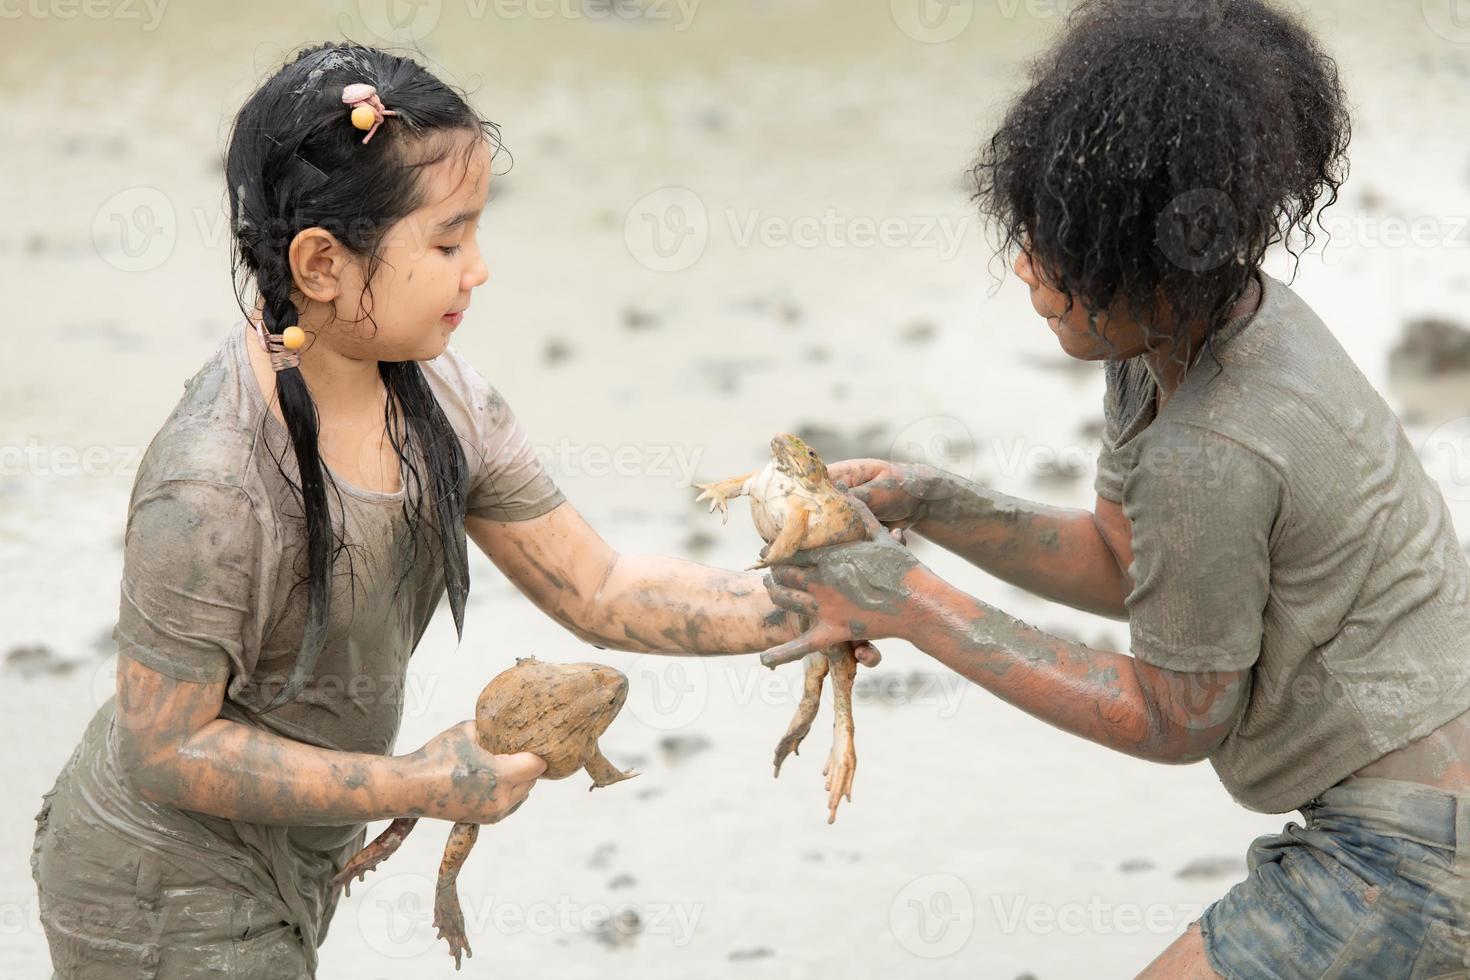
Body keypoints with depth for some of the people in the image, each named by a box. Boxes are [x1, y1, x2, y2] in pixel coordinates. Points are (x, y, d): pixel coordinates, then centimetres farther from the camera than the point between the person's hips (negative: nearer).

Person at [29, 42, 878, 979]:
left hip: (290, 867, 8)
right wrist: (423, 787, -23)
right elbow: (168, 749, -24)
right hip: (164, 904, -8)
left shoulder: (433, 393, -9)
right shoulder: (212, 491, -32)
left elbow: (598, 592, -2)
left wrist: (808, 605, -13)